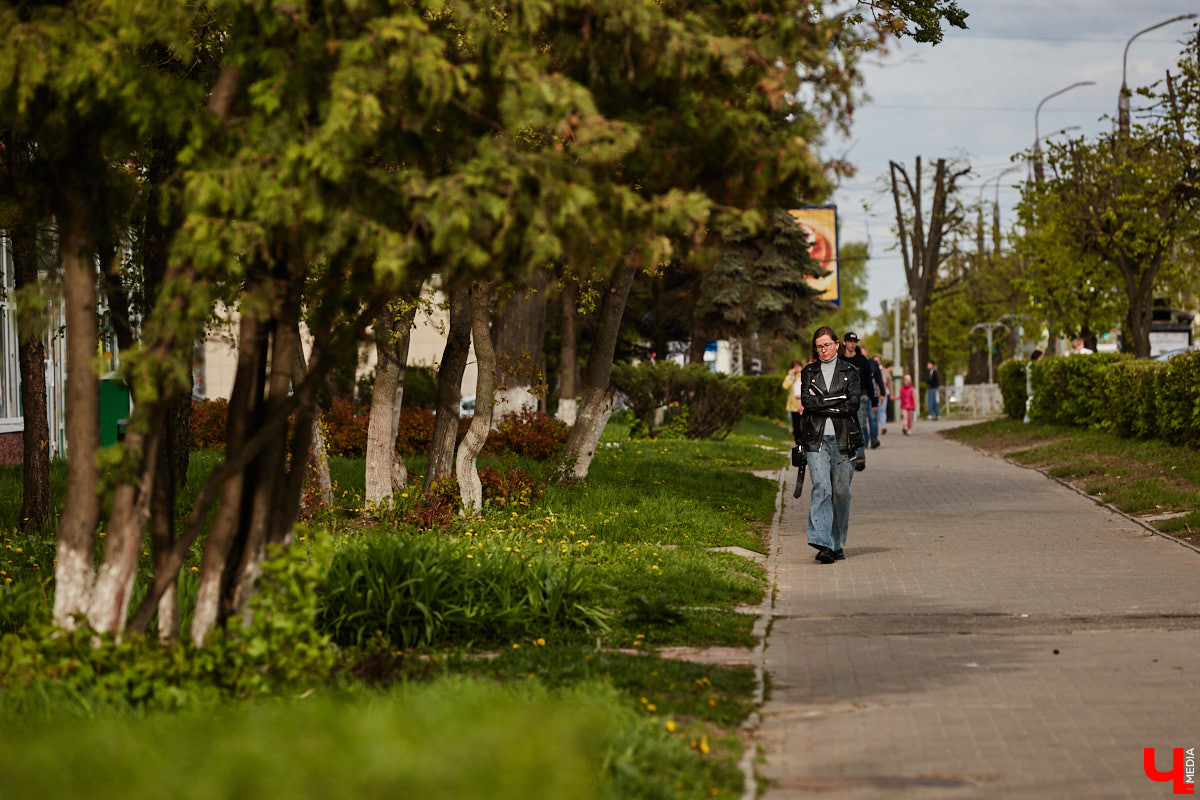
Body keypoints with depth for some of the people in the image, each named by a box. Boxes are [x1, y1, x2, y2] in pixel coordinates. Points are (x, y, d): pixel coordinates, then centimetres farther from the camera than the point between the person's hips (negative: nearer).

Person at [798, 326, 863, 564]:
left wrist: (822, 405, -6)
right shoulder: (809, 372, 12)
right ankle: (823, 543, -22)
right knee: (820, 487, -14)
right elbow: (807, 401, -4)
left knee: (841, 491, 3)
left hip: (843, 437, 0)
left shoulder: (850, 371, 8)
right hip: (816, 438, 0)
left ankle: (838, 544, 16)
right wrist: (837, 400, -9)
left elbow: (853, 404, -5)